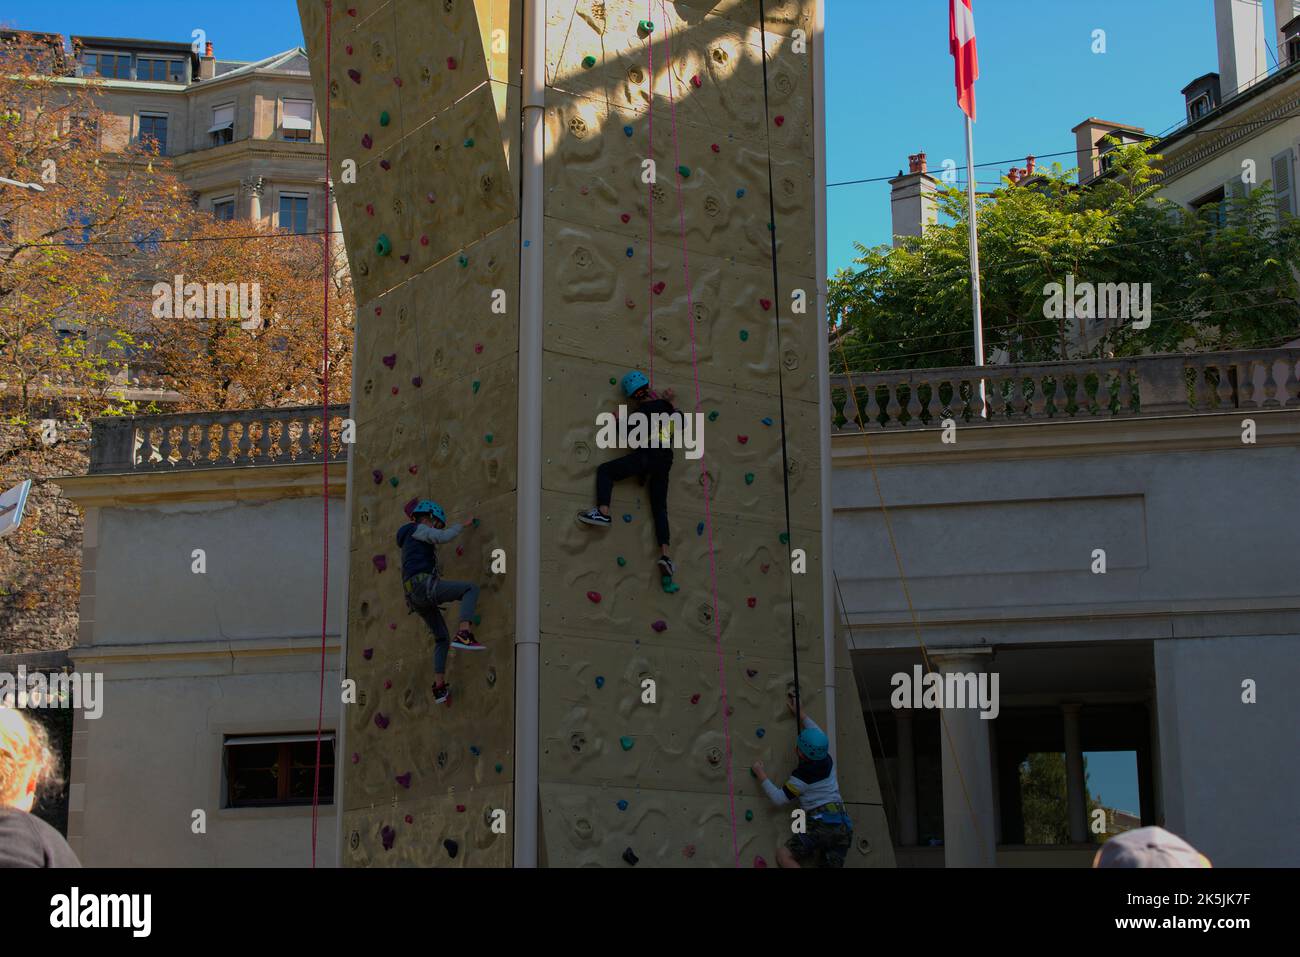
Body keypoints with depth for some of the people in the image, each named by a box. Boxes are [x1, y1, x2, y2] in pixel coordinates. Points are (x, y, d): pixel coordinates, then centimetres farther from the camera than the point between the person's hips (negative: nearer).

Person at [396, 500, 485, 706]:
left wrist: (437, 579, 36)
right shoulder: (417, 529, 5)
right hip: (423, 585, -10)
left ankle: (439, 686, 9)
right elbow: (443, 537, -11)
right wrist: (462, 525, 1)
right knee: (471, 588, -12)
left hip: (415, 596, 10)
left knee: (442, 638, 14)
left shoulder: (411, 538, 33)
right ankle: (463, 634, -31)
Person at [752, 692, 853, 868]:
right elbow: (818, 735, 30)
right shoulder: (827, 761, 11)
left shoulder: (802, 776, -8)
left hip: (821, 824, -7)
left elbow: (779, 799, -2)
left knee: (783, 854, -5)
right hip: (843, 825, 8)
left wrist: (761, 776, 6)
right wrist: (800, 713, 38)